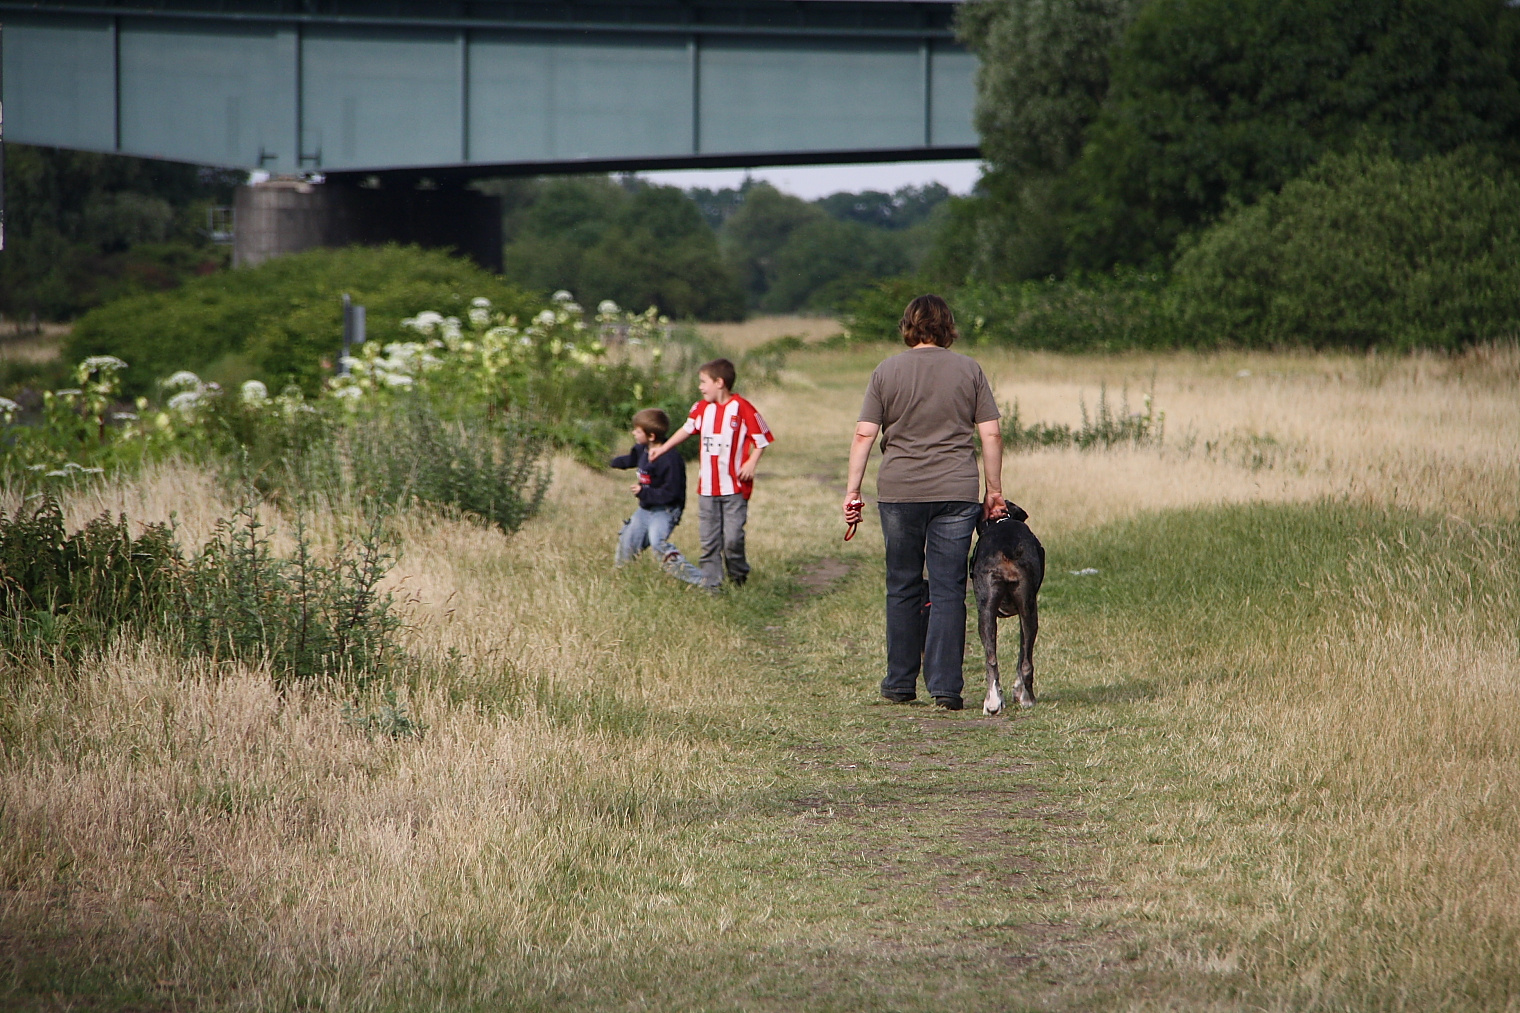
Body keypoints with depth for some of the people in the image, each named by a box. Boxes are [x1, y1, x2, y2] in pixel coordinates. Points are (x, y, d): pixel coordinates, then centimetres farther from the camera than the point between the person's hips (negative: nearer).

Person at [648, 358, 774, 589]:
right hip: (707, 488, 5)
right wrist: (661, 450, 27)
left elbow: (762, 439, -5)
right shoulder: (702, 408, 8)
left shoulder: (742, 409, -10)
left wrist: (751, 462, -17)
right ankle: (710, 583, 10)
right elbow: (687, 430, 24)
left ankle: (739, 577, 14)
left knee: (732, 538, -9)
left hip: (734, 487, -5)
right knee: (709, 540, 5)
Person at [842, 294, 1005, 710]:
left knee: (903, 588, 11)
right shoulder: (968, 370, 4)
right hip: (956, 494, -1)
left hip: (899, 492, 1)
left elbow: (864, 434, -1)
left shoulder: (887, 372, 4)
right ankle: (945, 685, -6)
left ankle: (901, 683, 15)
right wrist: (994, 490, 8)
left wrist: (852, 490, 2)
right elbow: (991, 434, 1)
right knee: (948, 589, 0)